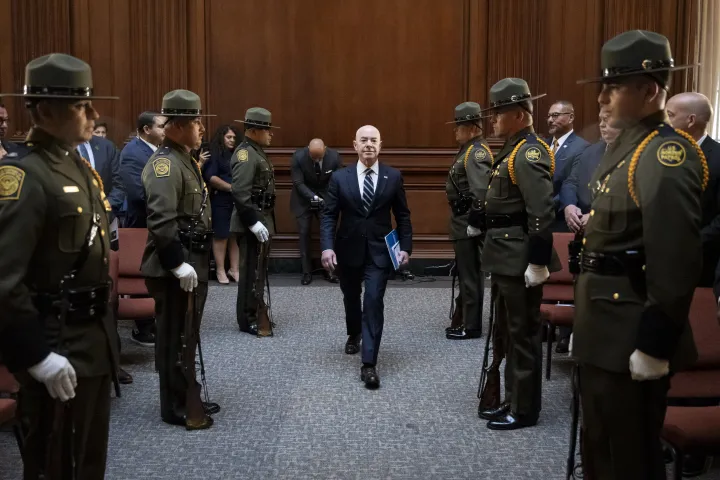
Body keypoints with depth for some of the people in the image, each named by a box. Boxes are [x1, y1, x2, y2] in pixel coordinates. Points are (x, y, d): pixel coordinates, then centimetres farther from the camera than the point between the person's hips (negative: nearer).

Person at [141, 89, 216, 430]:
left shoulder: (185, 159, 15)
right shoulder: (164, 163, -18)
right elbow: (161, 221, -27)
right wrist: (177, 263, -26)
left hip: (192, 262, 10)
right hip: (174, 268, -10)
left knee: (186, 336, 17)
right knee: (174, 339, 1)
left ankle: (188, 399, 29)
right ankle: (176, 408, 12)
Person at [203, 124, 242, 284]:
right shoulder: (214, 154, -3)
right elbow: (210, 177, -14)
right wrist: (231, 188, -13)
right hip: (221, 201, -5)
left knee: (236, 235, 5)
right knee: (221, 235, 0)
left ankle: (235, 269, 11)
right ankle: (220, 270, 7)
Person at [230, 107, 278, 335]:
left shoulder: (257, 152, 15)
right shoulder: (245, 154, -16)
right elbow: (240, 193, -25)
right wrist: (253, 222, -26)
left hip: (261, 219, 10)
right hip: (252, 222, -10)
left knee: (258, 269, 16)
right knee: (251, 271, -4)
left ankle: (254, 313, 26)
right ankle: (247, 320, 5)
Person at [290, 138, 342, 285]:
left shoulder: (334, 156, -19)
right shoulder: (298, 156, -22)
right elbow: (298, 183, -20)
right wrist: (313, 197, -33)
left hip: (326, 197, 1)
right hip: (304, 198, -1)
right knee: (304, 233, -1)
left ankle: (328, 270, 11)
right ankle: (307, 272, 7)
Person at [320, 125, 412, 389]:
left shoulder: (393, 177, -1)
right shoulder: (340, 177, -2)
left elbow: (402, 215, 4)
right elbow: (329, 215, -5)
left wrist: (405, 247, -5)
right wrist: (327, 246, -18)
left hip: (379, 251, -1)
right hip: (348, 249, 2)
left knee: (374, 302, -12)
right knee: (351, 298, 20)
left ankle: (369, 364, -9)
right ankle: (354, 334, 51)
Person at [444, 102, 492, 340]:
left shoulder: (477, 153, -17)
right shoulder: (468, 150, 15)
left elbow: (481, 193, -25)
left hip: (469, 222, -10)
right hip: (462, 221, 10)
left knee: (470, 274, -3)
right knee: (466, 272, 17)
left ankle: (472, 326, 6)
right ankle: (466, 320, 27)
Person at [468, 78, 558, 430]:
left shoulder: (530, 153, -17)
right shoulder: (514, 150, 15)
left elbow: (542, 212, -23)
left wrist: (538, 262, -24)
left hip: (520, 260, -10)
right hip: (507, 258, 10)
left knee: (523, 335, 0)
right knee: (509, 333, 16)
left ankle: (525, 411, 12)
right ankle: (512, 401, 28)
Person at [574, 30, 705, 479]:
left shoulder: (667, 156, -19)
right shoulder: (626, 146, 11)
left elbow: (677, 265, -24)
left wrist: (655, 347, -21)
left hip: (631, 334, -9)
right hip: (605, 328, 9)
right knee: (599, 443, 22)